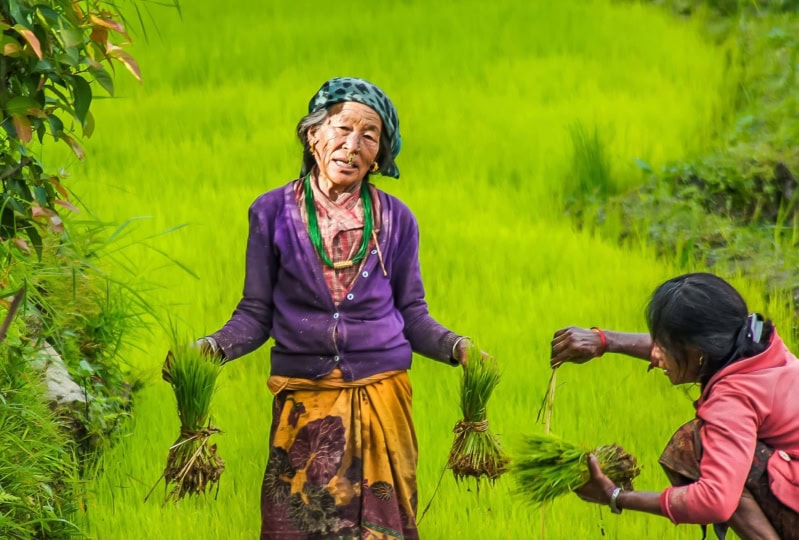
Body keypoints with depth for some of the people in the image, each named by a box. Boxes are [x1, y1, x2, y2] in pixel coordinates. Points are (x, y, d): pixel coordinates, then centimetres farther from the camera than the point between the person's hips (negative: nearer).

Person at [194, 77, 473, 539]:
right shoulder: (272, 213, 2)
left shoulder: (396, 219, 5)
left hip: (380, 397, 1)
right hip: (304, 401, -1)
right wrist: (216, 345, -15)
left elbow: (413, 314, 7)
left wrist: (455, 347, -11)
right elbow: (256, 313, 3)